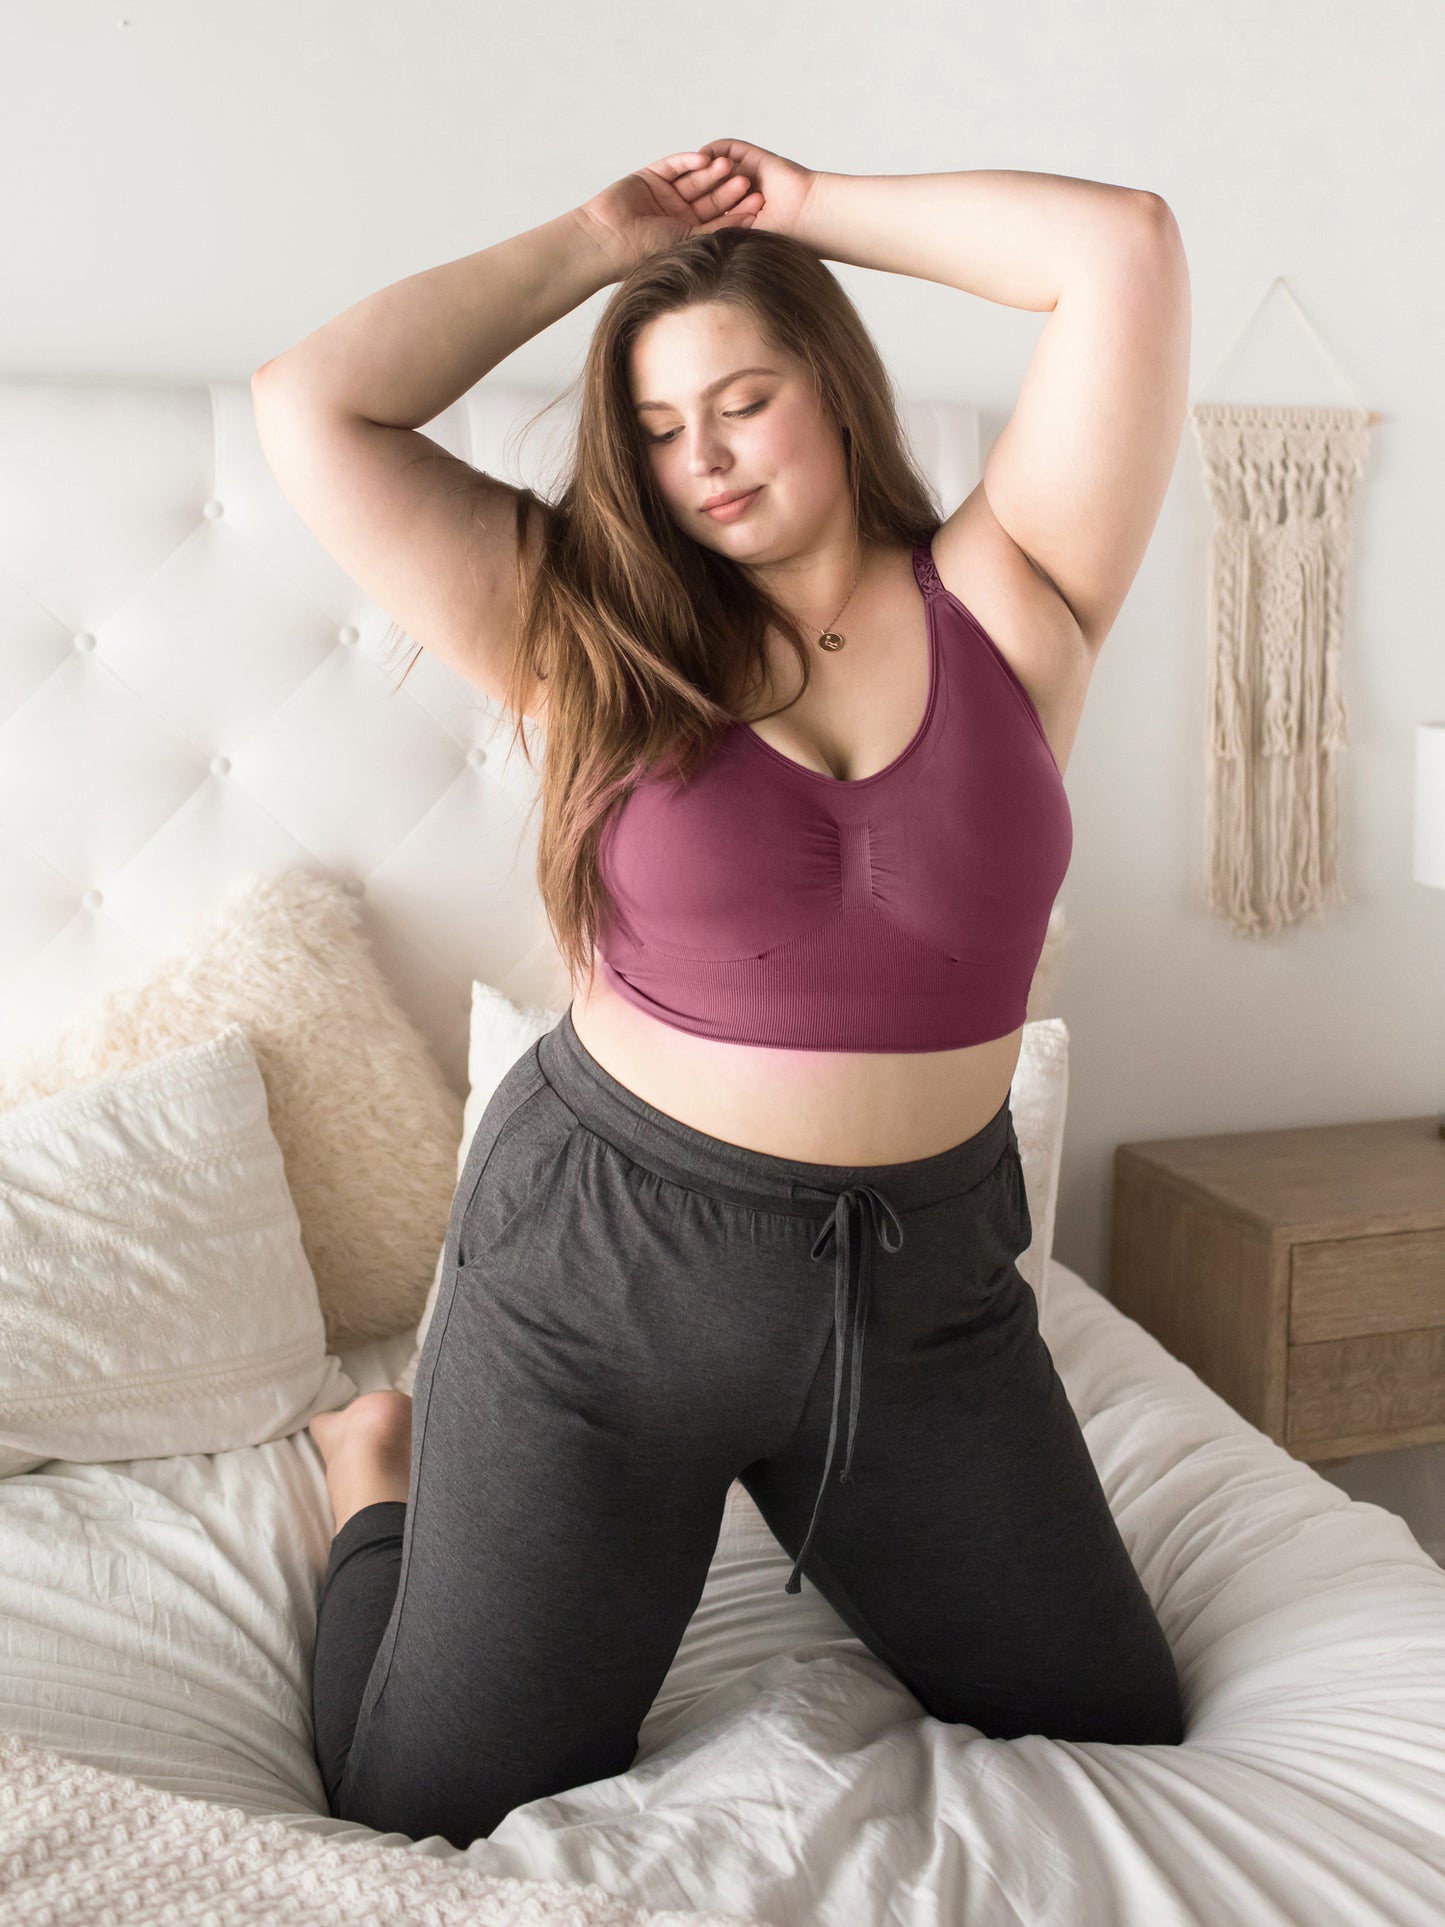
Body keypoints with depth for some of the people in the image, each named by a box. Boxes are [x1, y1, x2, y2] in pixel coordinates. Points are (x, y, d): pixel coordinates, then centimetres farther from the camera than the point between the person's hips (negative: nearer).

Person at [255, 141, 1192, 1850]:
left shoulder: (1004, 601, -1)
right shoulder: (591, 632, -2)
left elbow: (1125, 249, -9)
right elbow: (311, 411, -7)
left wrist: (815, 209, 0)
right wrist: (597, 241, -1)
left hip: (927, 1273, 2)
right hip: (606, 1261, -1)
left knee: (1121, 1732, 17)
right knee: (433, 1820, 8)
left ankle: (815, 1503, 38)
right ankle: (386, 1482, 36)